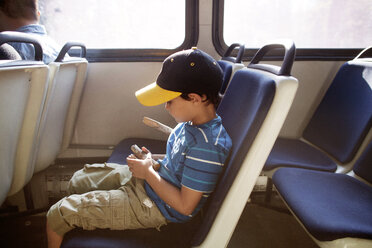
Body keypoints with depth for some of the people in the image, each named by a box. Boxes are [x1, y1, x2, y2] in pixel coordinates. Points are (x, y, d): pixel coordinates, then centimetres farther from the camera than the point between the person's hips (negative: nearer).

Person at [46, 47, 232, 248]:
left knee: (57, 214, -3)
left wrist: (148, 172, -19)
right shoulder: (192, 122, -4)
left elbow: (185, 206, -27)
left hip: (153, 207, -9)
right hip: (147, 179, 9)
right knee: (79, 181, 22)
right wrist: (152, 162, -4)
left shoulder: (207, 145, -33)